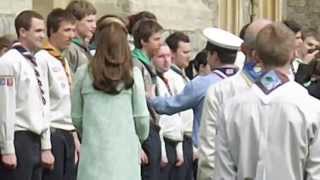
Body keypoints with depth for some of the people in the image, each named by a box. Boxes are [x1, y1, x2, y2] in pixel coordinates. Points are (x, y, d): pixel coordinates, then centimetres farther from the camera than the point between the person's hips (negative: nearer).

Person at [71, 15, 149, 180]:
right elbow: (141, 116, 3)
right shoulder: (132, 74, -2)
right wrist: (141, 136, 24)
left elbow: (76, 117, 6)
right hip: (125, 150, 0)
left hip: (94, 151, 0)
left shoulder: (83, 74, 0)